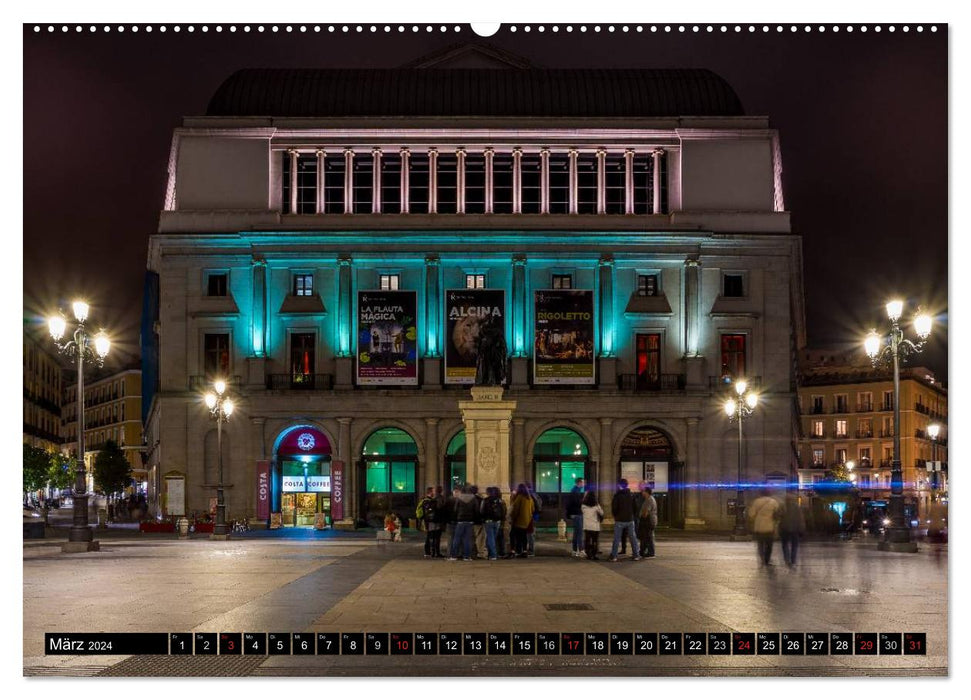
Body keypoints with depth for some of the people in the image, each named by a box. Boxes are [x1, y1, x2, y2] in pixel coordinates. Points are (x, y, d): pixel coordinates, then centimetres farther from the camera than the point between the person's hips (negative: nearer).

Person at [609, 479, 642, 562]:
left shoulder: (617, 495, -10)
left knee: (616, 539, 1)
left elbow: (614, 508, -8)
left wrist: (615, 516, 9)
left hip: (619, 520, -3)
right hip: (630, 520, 3)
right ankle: (636, 555, 9)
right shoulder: (632, 495, 3)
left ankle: (613, 556, -2)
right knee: (633, 538, 9)